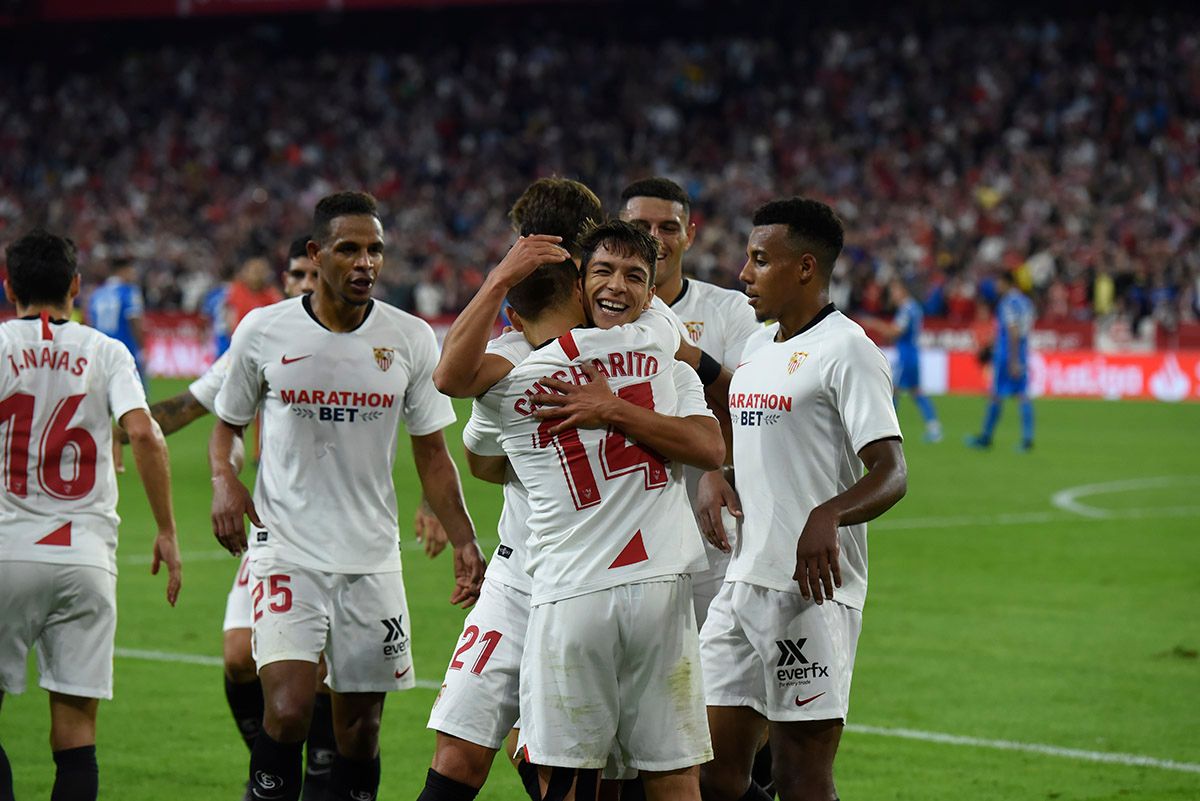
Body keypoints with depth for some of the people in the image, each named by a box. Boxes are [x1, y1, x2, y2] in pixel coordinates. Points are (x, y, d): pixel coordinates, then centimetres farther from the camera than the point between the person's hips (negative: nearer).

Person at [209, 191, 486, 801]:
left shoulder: (410, 339, 2)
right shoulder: (264, 331, -2)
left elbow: (431, 453, 9)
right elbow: (226, 424, 13)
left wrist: (463, 541, 0)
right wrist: (224, 481, -7)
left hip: (372, 561, 2)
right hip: (287, 552, -2)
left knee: (360, 725, 6)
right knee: (288, 709, -19)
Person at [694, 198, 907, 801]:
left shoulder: (845, 350, -9)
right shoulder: (755, 348, 17)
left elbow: (891, 473, -16)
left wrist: (827, 518, -34)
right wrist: (712, 476, 6)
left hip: (812, 587, -9)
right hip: (743, 582, 9)